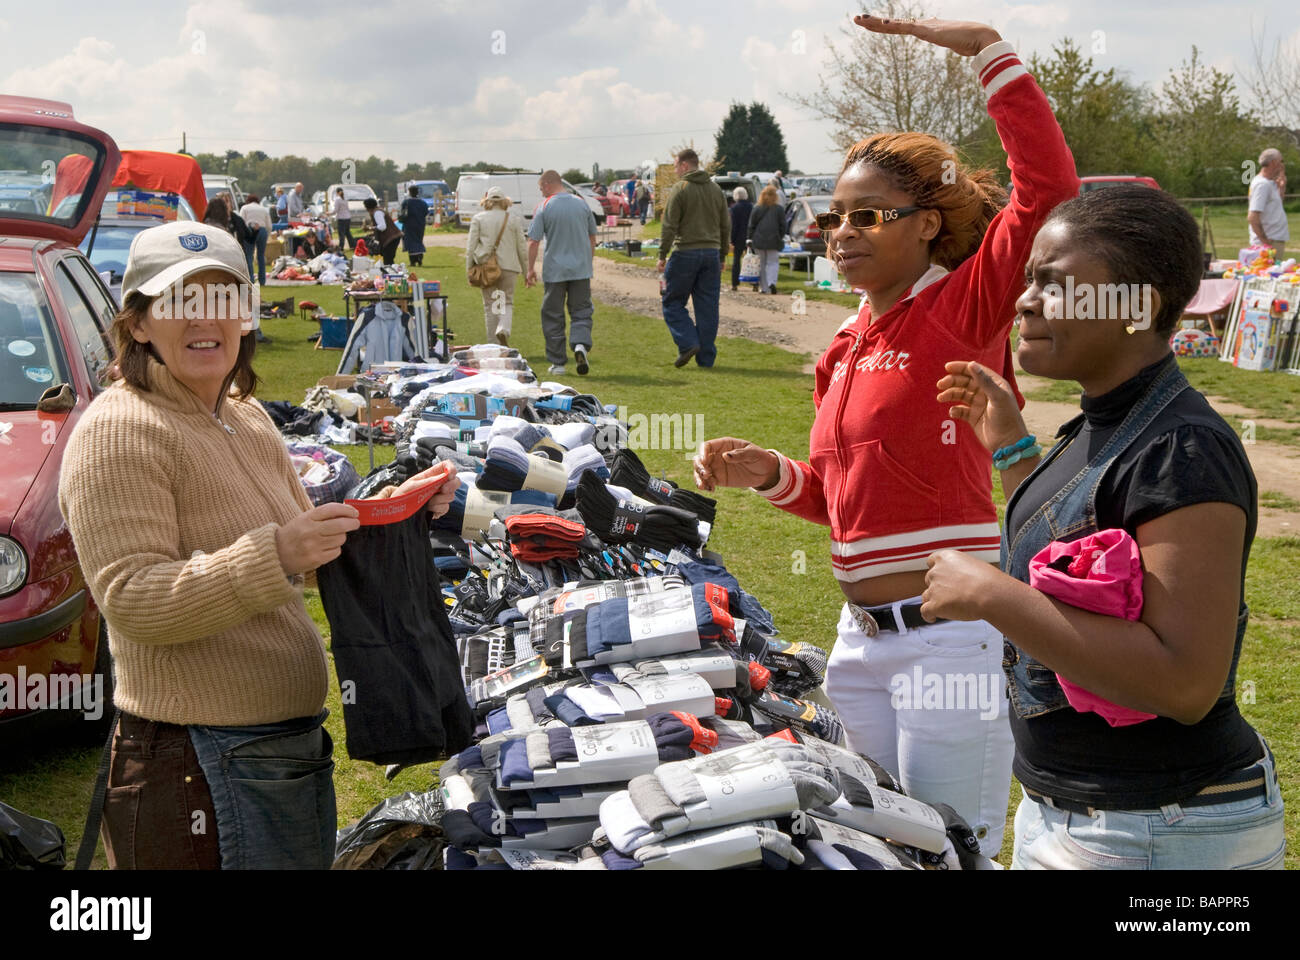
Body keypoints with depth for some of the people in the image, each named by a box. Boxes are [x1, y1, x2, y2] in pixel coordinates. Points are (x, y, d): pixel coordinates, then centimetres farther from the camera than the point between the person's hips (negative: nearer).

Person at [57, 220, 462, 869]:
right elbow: (132, 602, -23)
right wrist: (276, 555, -32)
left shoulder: (247, 419, 13)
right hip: (202, 763, -8)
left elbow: (306, 548, 23)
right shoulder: (118, 430, -14)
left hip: (295, 741, 9)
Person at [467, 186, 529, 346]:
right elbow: (522, 247, 6)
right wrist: (527, 272, 12)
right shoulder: (514, 219, 5)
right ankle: (503, 329, -21)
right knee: (507, 303, 8)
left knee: (490, 305, 8)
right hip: (508, 266, 0)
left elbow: (471, 246, 0)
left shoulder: (478, 219, 3)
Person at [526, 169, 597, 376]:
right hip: (581, 268, 2)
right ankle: (580, 344, -20)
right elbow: (592, 237, 13)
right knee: (581, 311, 8)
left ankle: (557, 363, 9)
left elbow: (533, 241, -8)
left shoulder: (544, 207, -6)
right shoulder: (582, 204, 5)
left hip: (554, 270, -2)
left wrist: (531, 268, 1)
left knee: (553, 316, 7)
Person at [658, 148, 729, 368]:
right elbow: (726, 226, 15)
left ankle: (688, 343, -10)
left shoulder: (680, 189, -6)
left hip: (686, 253, -5)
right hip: (711, 253, 6)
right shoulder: (715, 189, 12)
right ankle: (706, 357, 7)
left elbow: (669, 225, -11)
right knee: (707, 307, 7)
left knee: (673, 302, 6)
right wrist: (722, 257, 21)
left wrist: (662, 255, -7)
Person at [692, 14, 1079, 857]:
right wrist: (765, 472, 3)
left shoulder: (960, 311, -9)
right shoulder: (849, 345, 13)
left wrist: (985, 48, -24)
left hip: (951, 633, -8)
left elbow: (1047, 195, -27)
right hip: (864, 633, 8)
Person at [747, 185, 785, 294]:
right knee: (773, 262, 3)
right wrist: (781, 238, 12)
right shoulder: (779, 209, -2)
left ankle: (764, 287, 10)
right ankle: (772, 282, -21)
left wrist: (750, 239, 8)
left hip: (759, 240, 1)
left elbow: (751, 226, 2)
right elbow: (783, 225, 1)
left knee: (762, 264, 10)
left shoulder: (757, 209, 1)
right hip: (774, 240, -1)